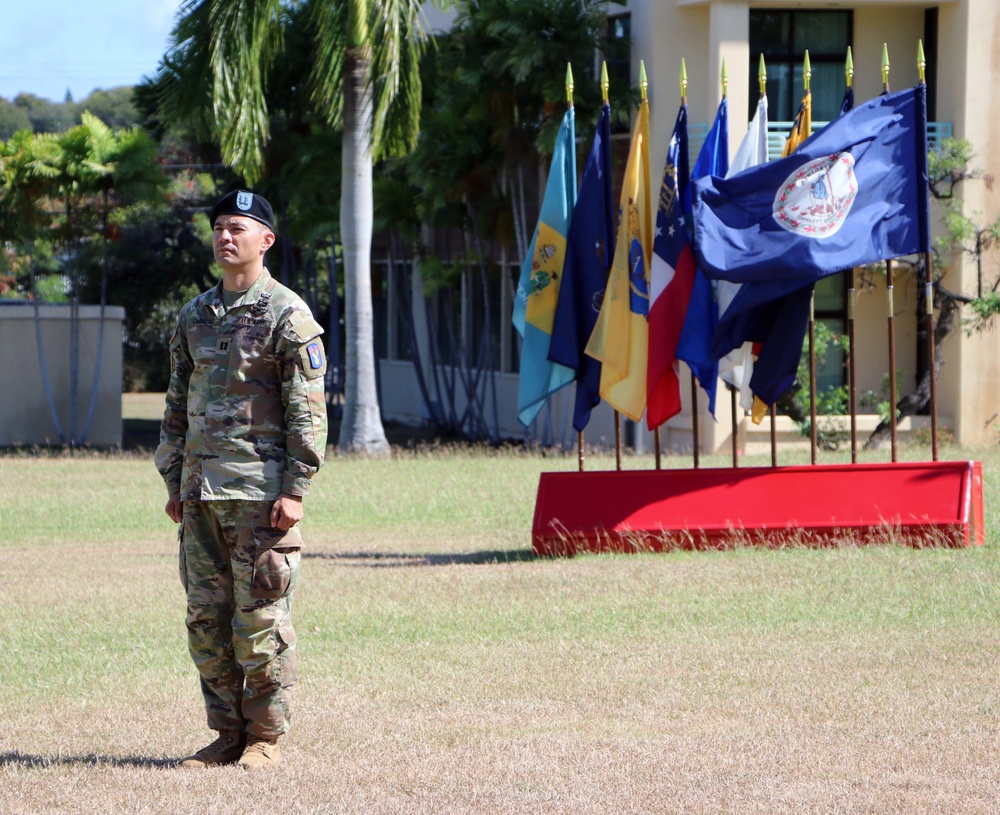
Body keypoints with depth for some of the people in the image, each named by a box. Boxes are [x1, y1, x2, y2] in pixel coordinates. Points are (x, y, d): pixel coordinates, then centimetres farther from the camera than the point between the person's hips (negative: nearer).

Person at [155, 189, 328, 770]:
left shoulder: (287, 316, -5)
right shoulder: (195, 316, 15)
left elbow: (308, 411, -9)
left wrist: (295, 490, -14)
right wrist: (174, 482, 15)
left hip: (260, 491, -6)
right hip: (201, 492, 7)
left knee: (260, 617, -4)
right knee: (206, 617, 7)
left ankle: (266, 738, 3)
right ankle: (228, 733, 14)